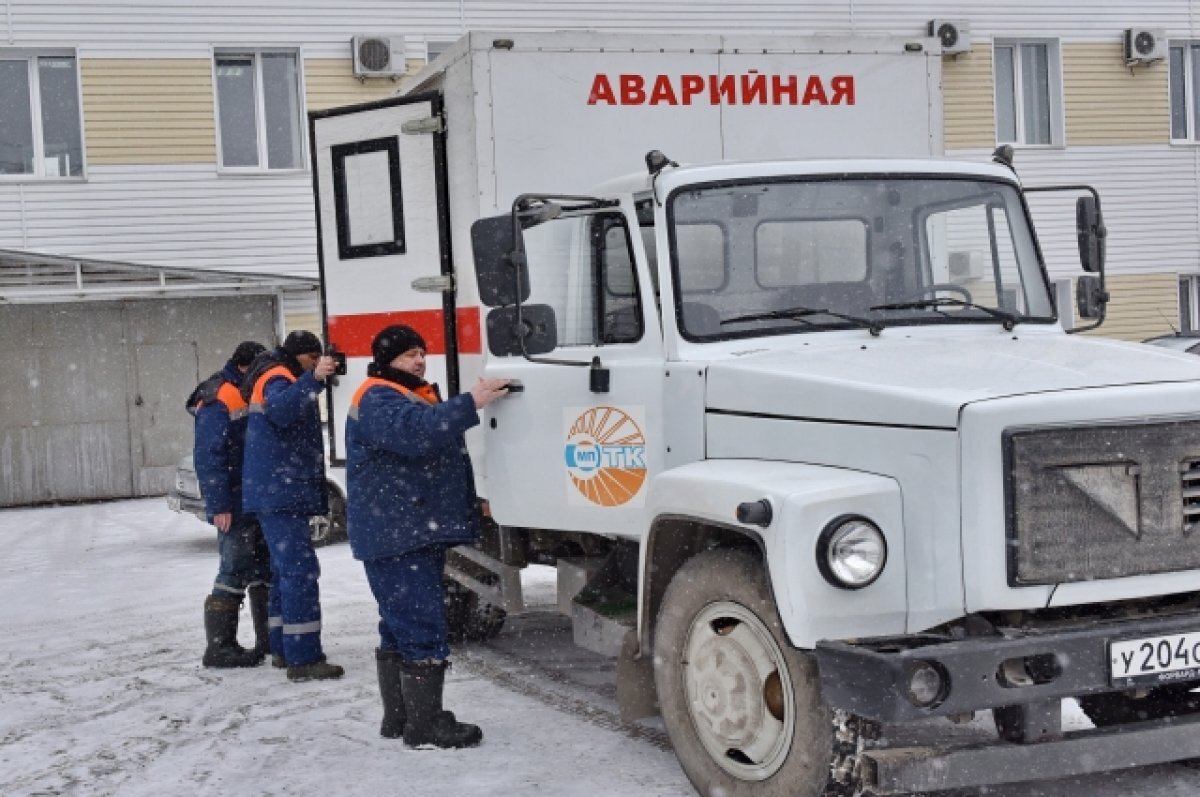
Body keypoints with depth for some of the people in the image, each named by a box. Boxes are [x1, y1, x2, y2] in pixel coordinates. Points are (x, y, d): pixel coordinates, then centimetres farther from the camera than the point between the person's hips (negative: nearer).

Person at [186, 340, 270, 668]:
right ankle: (220, 647, -1)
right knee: (235, 573, -7)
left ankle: (269, 638, 24)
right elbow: (208, 457, -21)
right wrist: (219, 506, -22)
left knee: (265, 568, 15)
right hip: (235, 506, -10)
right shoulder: (219, 400, -16)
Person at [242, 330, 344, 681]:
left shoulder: (285, 380, 22)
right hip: (280, 492, -11)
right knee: (301, 570, -15)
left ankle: (284, 648, 23)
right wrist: (313, 379, -46)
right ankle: (304, 658, -17)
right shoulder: (277, 378, -11)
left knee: (287, 570, 15)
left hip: (284, 492, 11)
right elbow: (280, 409, -35)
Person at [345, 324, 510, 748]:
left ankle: (398, 717, 22)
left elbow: (438, 455, 30)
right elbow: (416, 431, -32)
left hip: (419, 534, 11)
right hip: (396, 536, -11)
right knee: (423, 629, -12)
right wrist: (471, 403, -34)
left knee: (400, 628, 15)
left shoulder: (417, 396, 23)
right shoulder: (378, 399, -11)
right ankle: (425, 724, -8)